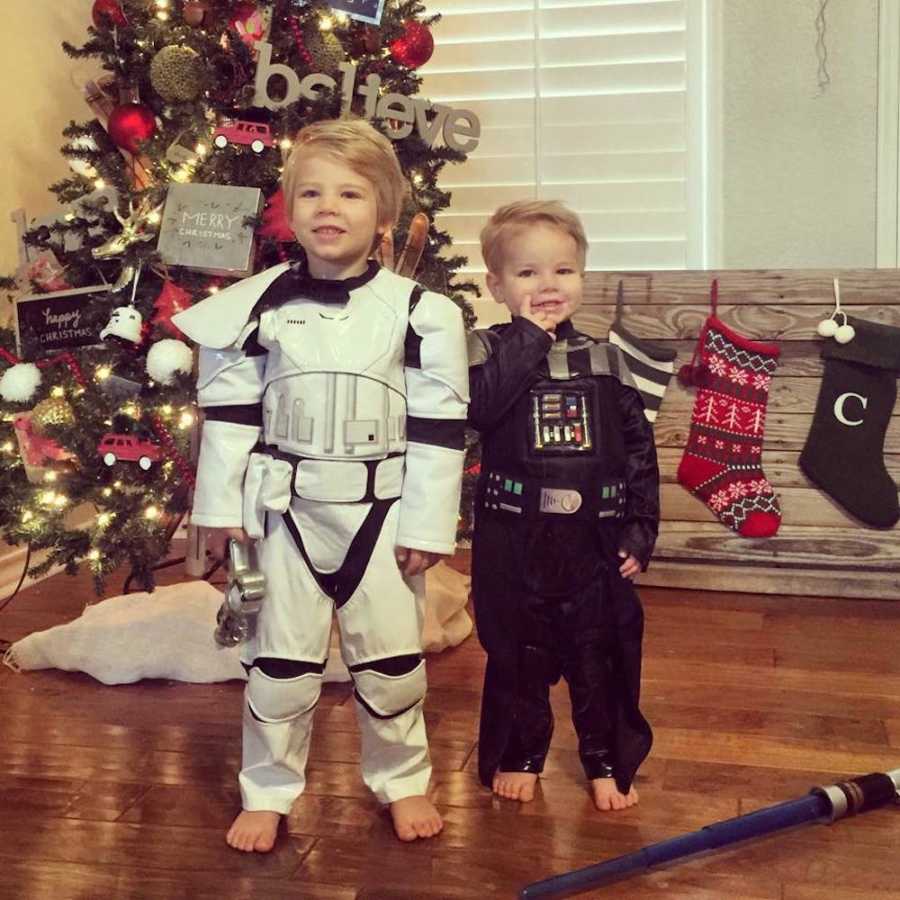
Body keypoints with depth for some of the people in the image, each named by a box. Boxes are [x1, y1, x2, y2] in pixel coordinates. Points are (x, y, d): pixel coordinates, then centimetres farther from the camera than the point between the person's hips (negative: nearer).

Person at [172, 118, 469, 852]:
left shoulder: (419, 313, -6)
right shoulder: (259, 306, -2)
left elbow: (438, 429, -5)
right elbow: (230, 414, 2)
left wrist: (427, 524, -6)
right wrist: (222, 509, 0)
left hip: (382, 509, -1)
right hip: (285, 509, 1)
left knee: (392, 659, 10)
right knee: (280, 659, 10)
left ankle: (402, 780, 32)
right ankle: (268, 791, 28)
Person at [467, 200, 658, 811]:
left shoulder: (606, 361, 5)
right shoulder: (490, 351, -2)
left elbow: (639, 451, 6)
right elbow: (481, 405, -24)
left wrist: (639, 530, 1)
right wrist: (530, 335, -18)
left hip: (595, 537, 2)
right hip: (514, 537, -1)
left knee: (602, 653, 10)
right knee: (516, 652, 12)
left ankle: (609, 761, 28)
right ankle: (516, 756, 31)